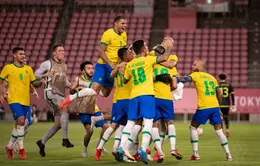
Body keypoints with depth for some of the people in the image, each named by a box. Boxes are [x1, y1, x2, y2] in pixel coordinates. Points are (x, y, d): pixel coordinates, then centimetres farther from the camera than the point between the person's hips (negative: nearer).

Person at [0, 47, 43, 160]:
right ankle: (21, 148, -15)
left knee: (19, 125, 9)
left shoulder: (28, 69, 12)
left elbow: (34, 84, 14)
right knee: (21, 121, -22)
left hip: (26, 101, 5)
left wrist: (41, 82, -8)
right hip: (14, 100, -5)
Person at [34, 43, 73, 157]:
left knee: (58, 124, 5)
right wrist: (45, 75, -16)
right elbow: (36, 74, 4)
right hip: (51, 92, -7)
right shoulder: (47, 64, 0)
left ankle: (42, 142, 23)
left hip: (61, 95, 8)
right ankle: (65, 139, -33)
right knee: (66, 108, -32)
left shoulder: (64, 66, 19)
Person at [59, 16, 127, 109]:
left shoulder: (124, 35, 7)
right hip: (103, 65, -7)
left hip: (113, 67, 7)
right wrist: (111, 64, -24)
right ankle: (71, 98, -5)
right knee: (95, 90, -19)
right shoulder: (108, 34, -15)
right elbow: (101, 52, -17)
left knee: (105, 93, 10)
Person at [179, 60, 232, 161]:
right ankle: (228, 155, 6)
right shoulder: (212, 77, 18)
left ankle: (195, 154, 7)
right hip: (215, 107, 5)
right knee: (219, 130, 11)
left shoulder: (196, 75, 4)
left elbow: (184, 79, -12)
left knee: (193, 127, 12)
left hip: (203, 107, -5)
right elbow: (219, 94, 16)